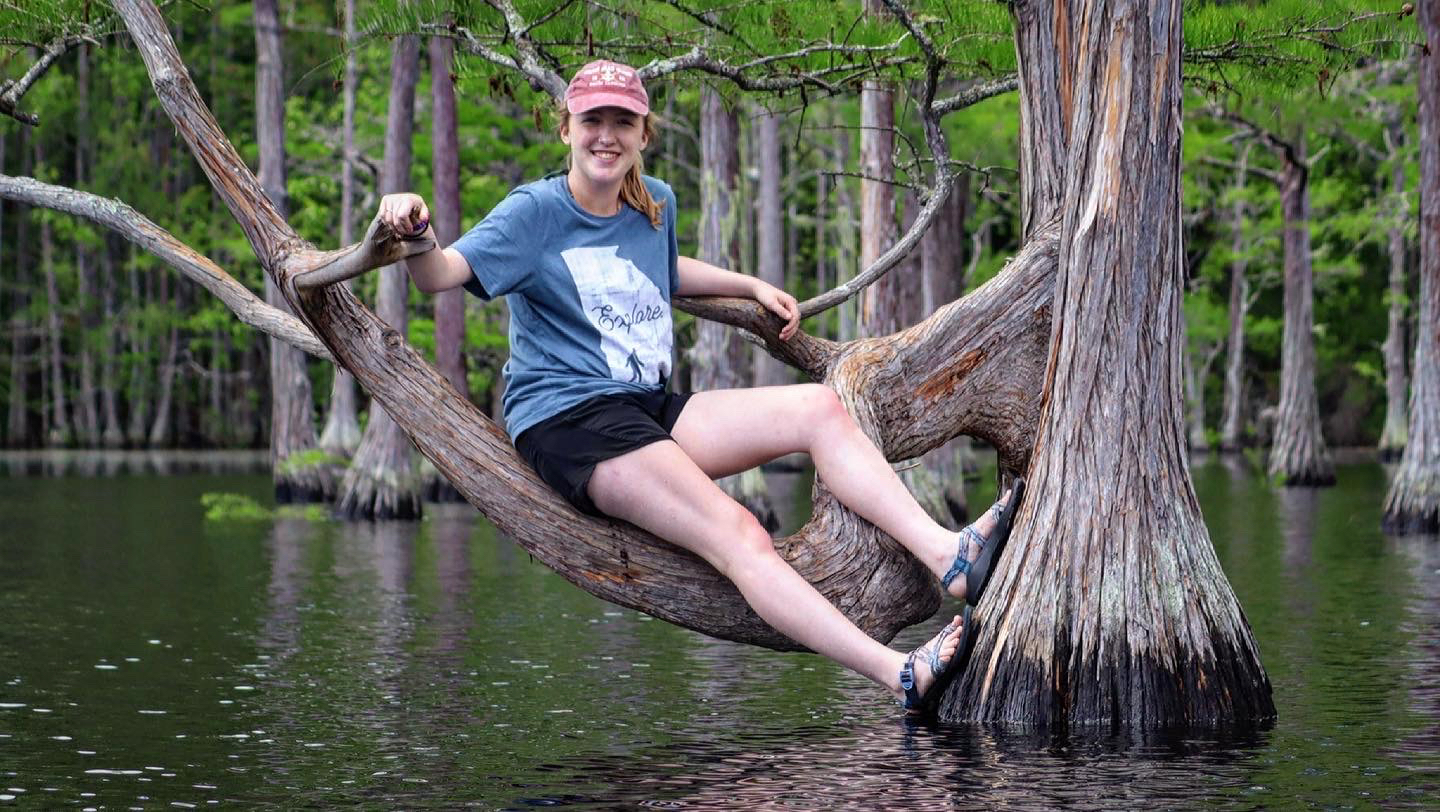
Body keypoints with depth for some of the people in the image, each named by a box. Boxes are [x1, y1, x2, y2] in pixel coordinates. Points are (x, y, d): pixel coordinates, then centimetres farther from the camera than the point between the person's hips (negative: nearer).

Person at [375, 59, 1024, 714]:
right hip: (565, 419, -7)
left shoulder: (655, 205, 15)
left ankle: (946, 555, -20)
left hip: (652, 408, 8)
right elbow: (440, 274, -19)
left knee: (819, 408, -10)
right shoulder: (537, 211, -5)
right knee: (736, 534, -26)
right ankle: (900, 675, -38)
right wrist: (414, 233, -40)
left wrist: (753, 286, 32)